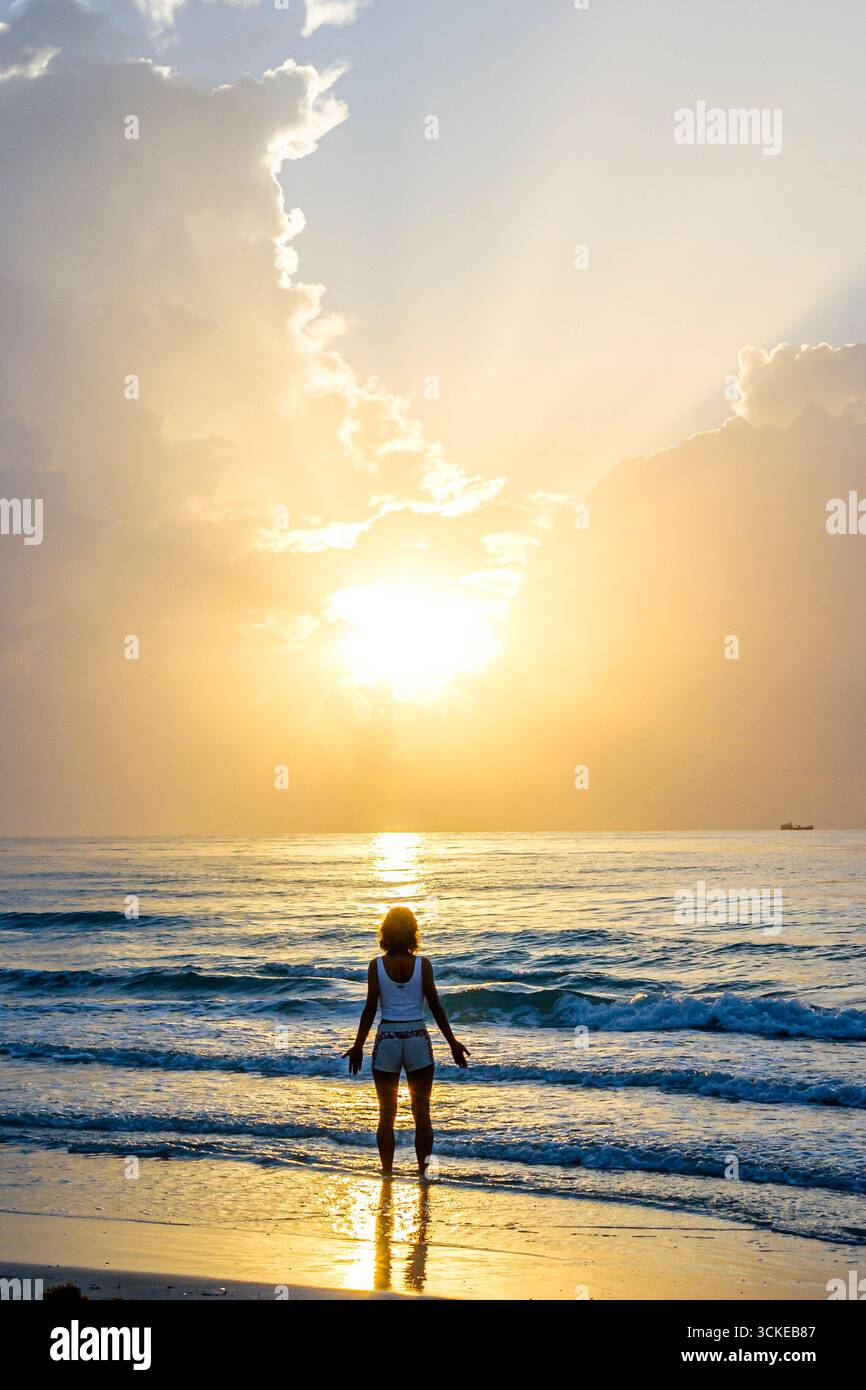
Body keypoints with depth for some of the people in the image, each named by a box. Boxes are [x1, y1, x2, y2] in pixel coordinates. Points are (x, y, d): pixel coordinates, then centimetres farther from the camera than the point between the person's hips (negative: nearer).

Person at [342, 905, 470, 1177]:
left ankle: (387, 1175, 9)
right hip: (417, 1039, 0)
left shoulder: (376, 966, -4)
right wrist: (452, 1042, 4)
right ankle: (423, 1172, 3)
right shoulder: (422, 964, -4)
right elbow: (435, 1005, -4)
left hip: (387, 1040, 0)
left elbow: (370, 1008, -3)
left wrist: (358, 1046, 6)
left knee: (386, 1114, 9)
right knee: (421, 1113, 7)